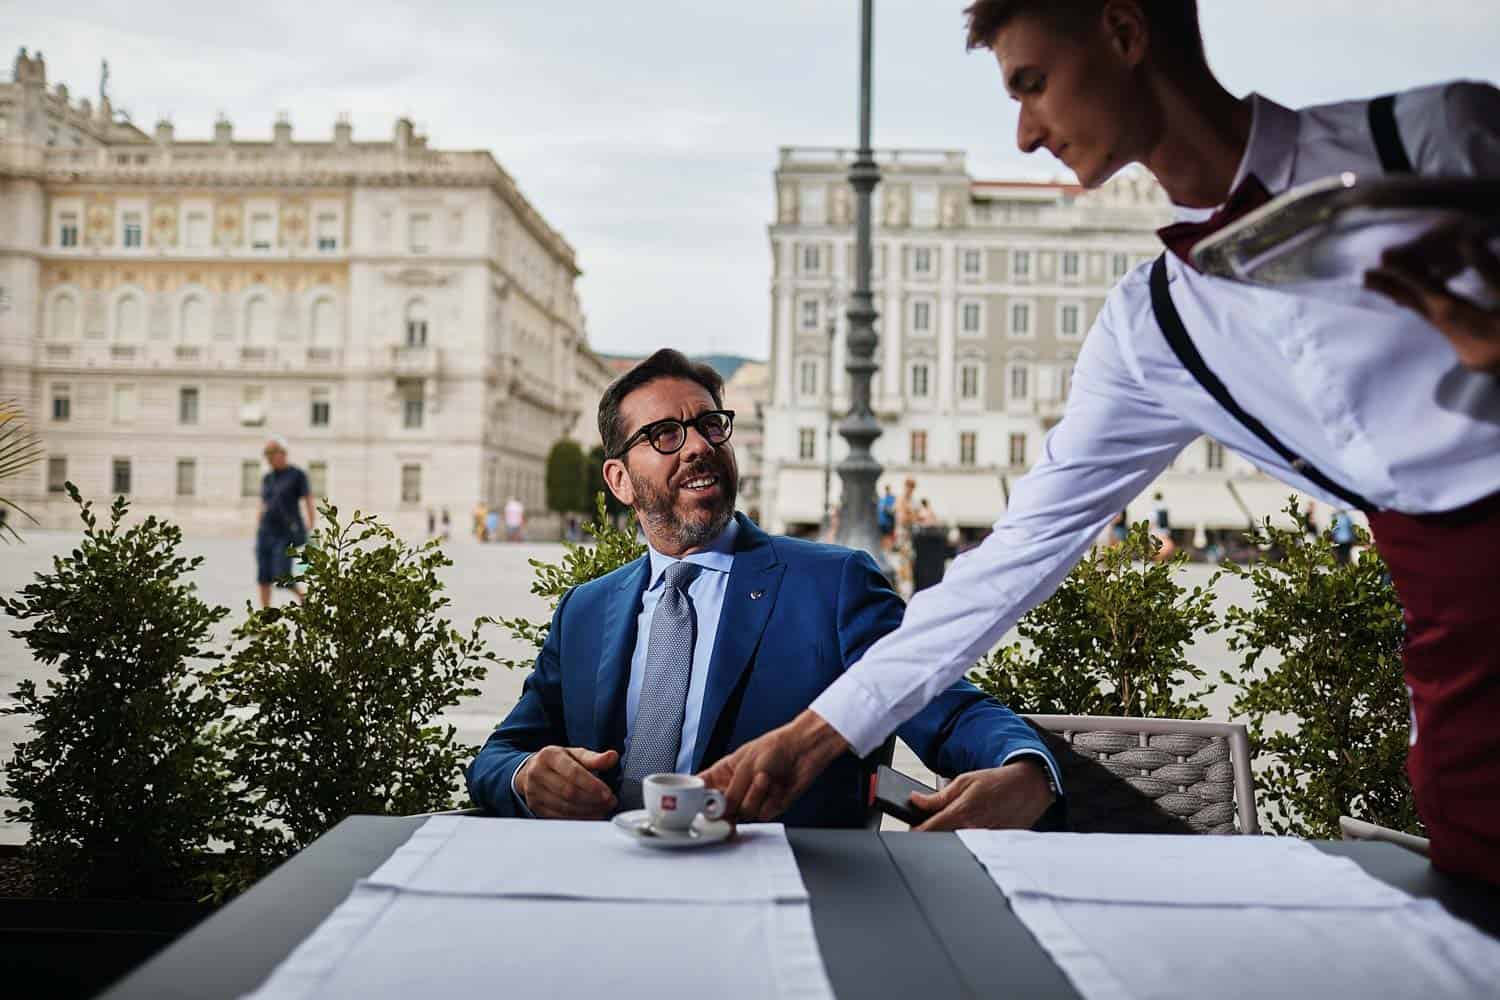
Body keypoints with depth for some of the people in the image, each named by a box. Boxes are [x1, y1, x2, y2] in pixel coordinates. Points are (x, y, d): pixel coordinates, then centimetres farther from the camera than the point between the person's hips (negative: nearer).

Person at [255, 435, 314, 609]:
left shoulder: (297, 475, -4)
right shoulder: (267, 478, 13)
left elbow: (309, 504, -7)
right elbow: (263, 507, 18)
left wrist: (311, 532, -12)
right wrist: (257, 533, 16)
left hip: (288, 533, -6)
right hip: (266, 532, 6)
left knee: (281, 578, -12)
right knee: (263, 577, 0)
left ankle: (304, 598, 14)